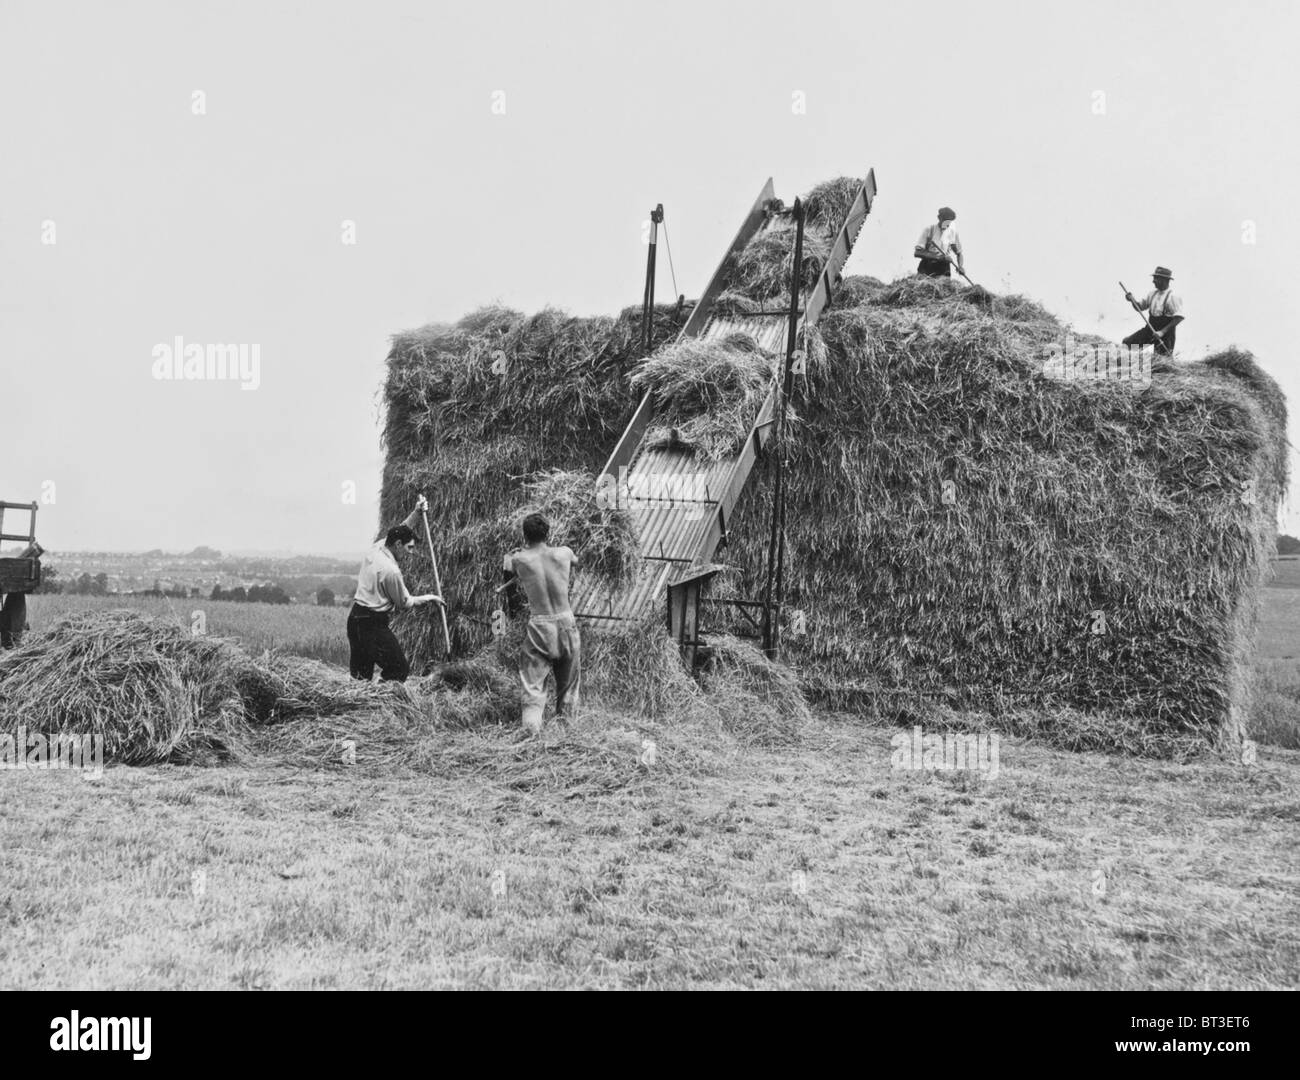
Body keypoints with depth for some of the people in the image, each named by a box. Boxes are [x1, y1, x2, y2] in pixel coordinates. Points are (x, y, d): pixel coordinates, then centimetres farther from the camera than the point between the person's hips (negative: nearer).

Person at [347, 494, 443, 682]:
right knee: (399, 670, -3)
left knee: (360, 676, 11)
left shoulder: (376, 548, 5)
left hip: (355, 618, 9)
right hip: (373, 624, -9)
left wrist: (416, 513, 18)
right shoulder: (390, 570, -18)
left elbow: (400, 531, 25)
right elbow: (404, 604, -6)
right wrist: (428, 598, 8)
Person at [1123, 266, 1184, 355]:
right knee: (1127, 342, -3)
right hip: (1150, 330, 7)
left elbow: (1179, 317, -23)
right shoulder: (1153, 293, 6)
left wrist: (1163, 331, -27)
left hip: (1165, 334, -7)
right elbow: (1140, 307, 16)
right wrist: (1132, 300, -7)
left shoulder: (1172, 297, -16)